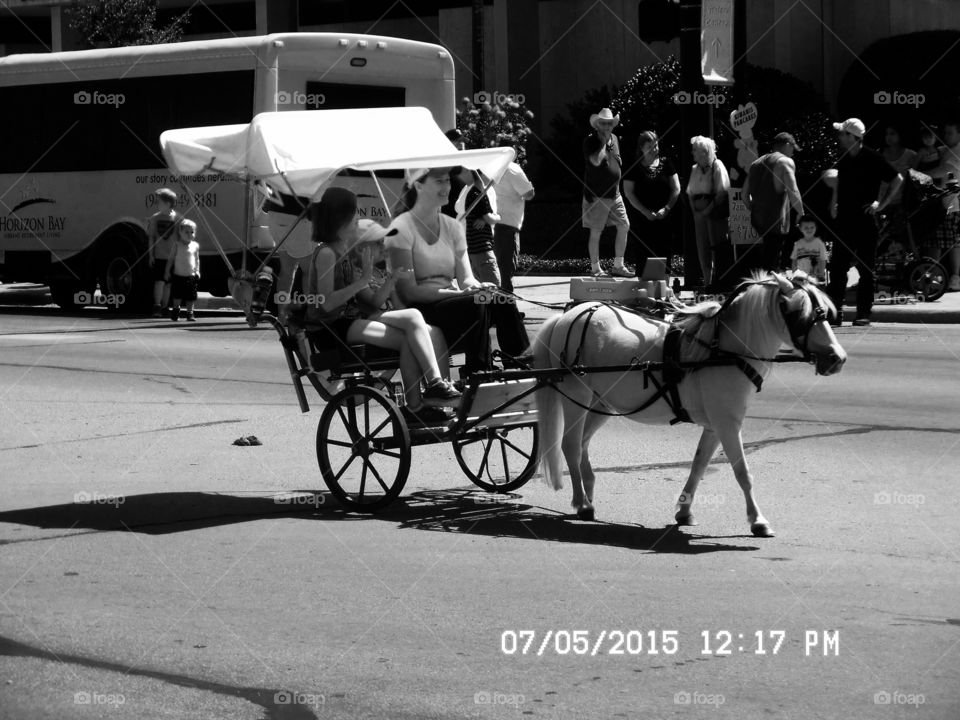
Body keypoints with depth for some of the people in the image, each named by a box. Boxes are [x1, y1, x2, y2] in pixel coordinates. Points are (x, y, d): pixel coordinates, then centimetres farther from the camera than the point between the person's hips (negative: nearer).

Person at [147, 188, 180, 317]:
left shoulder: (177, 218, -2)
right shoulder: (155, 218, 3)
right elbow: (151, 237, 6)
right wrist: (151, 254, 1)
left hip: (172, 256, 0)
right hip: (158, 256, 0)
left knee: (168, 283, 8)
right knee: (159, 281, -11)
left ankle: (164, 308, 18)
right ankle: (157, 307, -11)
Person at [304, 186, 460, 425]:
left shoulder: (344, 256, 21)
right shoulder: (326, 253, -7)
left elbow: (374, 300, 16)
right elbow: (326, 303, -20)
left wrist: (392, 277, 1)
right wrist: (362, 281, -19)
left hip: (353, 322, 9)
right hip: (334, 328, -9)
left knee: (409, 341, -15)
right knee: (412, 317, -20)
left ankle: (414, 407, -19)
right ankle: (435, 383, -18)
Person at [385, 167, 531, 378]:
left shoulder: (451, 226, 14)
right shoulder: (402, 228, -7)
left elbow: (465, 277, 6)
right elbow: (408, 291, -14)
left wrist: (475, 286, -20)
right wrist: (460, 293, -24)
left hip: (449, 302, 6)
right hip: (419, 310, -6)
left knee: (502, 300, -23)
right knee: (475, 305, -32)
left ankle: (517, 359, -31)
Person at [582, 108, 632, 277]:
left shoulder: (614, 139, 11)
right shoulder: (590, 141, -11)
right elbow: (596, 161, -28)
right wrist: (603, 141, -20)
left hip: (614, 194, 7)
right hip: (596, 196, -7)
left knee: (624, 226, 3)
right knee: (595, 232, -1)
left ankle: (618, 265, 12)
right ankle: (595, 268, 8)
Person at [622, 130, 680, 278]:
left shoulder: (666, 164, 7)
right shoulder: (635, 168, 0)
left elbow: (676, 189, 7)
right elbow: (629, 193, -3)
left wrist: (666, 208, -6)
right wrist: (646, 212, -10)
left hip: (663, 217, 2)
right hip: (642, 219, -2)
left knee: (664, 253, 0)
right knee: (644, 254, -5)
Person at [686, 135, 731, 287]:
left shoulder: (717, 167, -7)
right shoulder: (695, 169, 13)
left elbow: (722, 192, -13)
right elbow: (690, 193, 14)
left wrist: (708, 210, -15)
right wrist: (695, 210, -1)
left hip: (715, 212, -6)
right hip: (699, 213, 6)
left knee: (717, 245, -8)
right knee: (702, 247, 5)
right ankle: (707, 282, 12)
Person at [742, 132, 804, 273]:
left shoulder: (756, 163, 17)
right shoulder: (785, 161, -4)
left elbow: (745, 194, 19)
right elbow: (793, 192, -15)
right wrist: (801, 213, -3)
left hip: (758, 219, 7)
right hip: (776, 221, -7)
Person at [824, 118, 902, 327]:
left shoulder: (872, 158, -8)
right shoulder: (843, 159, 9)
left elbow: (897, 180, -3)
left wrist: (880, 203, -7)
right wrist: (834, 203, 14)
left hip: (865, 218, -5)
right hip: (844, 219, 6)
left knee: (865, 268, 0)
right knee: (837, 266, 1)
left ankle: (864, 313, 4)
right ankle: (835, 312, 5)